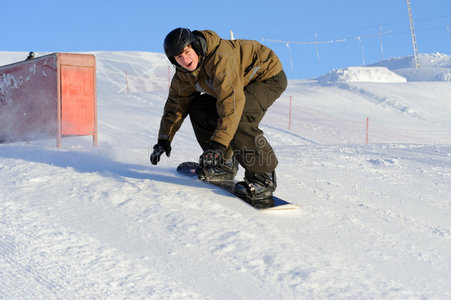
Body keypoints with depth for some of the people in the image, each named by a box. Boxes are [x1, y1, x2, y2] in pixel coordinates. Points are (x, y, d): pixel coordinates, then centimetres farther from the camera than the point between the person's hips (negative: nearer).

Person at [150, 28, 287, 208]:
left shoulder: (220, 57, -35)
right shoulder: (184, 74, -7)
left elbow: (232, 101, -43)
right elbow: (176, 104, 6)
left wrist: (218, 143, -48)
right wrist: (164, 139, -2)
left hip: (270, 77, -9)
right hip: (241, 85, 9)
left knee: (237, 119, -31)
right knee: (199, 109, -1)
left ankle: (264, 177, -20)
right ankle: (225, 163, 9)